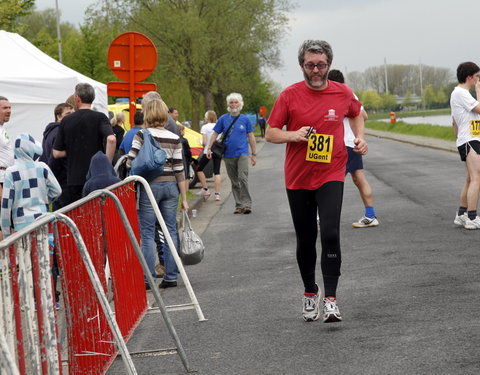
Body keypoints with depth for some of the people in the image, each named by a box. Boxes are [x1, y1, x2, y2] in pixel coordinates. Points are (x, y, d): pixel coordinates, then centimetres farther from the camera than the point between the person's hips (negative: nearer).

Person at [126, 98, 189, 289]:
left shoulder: (141, 135, -6)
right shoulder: (174, 138, 3)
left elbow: (130, 163, -8)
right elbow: (179, 170, 3)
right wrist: (184, 198, 7)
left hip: (150, 185, -3)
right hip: (170, 186, 3)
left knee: (147, 233, 2)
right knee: (171, 230, 9)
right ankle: (171, 276, 11)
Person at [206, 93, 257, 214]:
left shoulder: (245, 119, 3)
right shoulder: (223, 119, 5)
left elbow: (251, 137, 8)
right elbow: (215, 134, 8)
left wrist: (254, 154, 7)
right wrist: (209, 148, -3)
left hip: (242, 154, -2)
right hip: (228, 155, 2)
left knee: (243, 178, -17)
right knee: (234, 182, 8)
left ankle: (246, 204, -14)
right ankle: (238, 205, 15)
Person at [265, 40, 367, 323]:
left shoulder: (343, 94, 0)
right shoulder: (289, 95, -5)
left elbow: (357, 113, 22)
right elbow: (270, 133, 0)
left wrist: (360, 138, 5)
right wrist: (293, 135, -19)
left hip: (331, 175, -1)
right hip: (298, 179, 1)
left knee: (330, 234, -17)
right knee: (305, 240, 10)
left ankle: (331, 299, -14)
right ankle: (310, 293, 30)